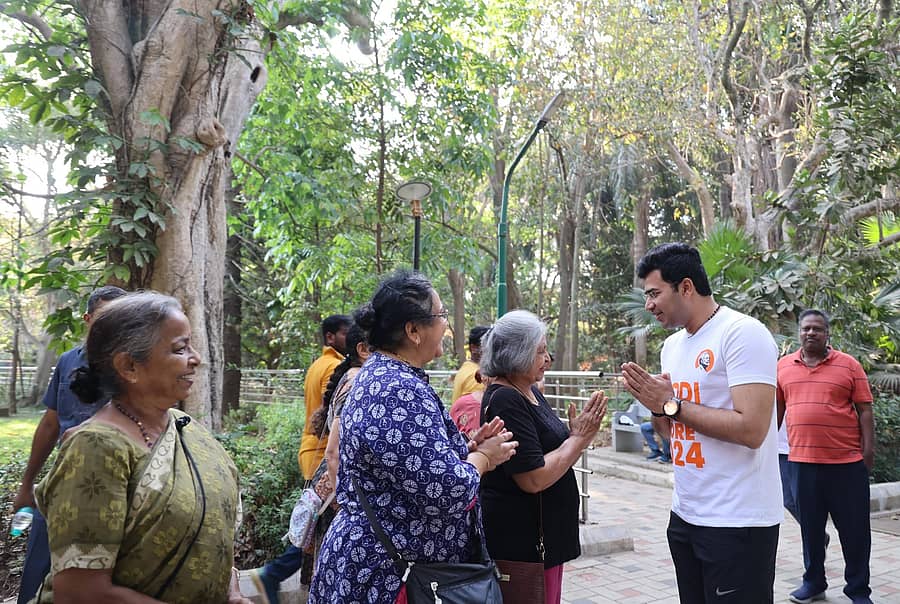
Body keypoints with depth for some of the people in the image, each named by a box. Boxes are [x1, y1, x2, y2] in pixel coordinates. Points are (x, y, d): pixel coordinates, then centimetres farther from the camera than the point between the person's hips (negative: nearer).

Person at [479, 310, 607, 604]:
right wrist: (579, 438, -15)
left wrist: (579, 433, -3)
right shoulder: (505, 401, -20)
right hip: (521, 538, -9)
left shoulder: (530, 392, 9)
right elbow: (534, 479, -24)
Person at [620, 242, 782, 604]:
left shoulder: (743, 334, -15)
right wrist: (656, 403, -4)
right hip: (684, 515, 8)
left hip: (737, 522, -8)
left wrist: (672, 405, -18)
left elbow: (751, 430, -24)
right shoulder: (672, 345, 9)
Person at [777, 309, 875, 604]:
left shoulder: (848, 364, -1)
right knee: (810, 527, 13)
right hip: (802, 461, 2)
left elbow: (864, 410, -1)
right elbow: (777, 408, 13)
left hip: (847, 461, -2)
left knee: (854, 529, 7)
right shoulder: (783, 366, 6)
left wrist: (868, 448, -7)